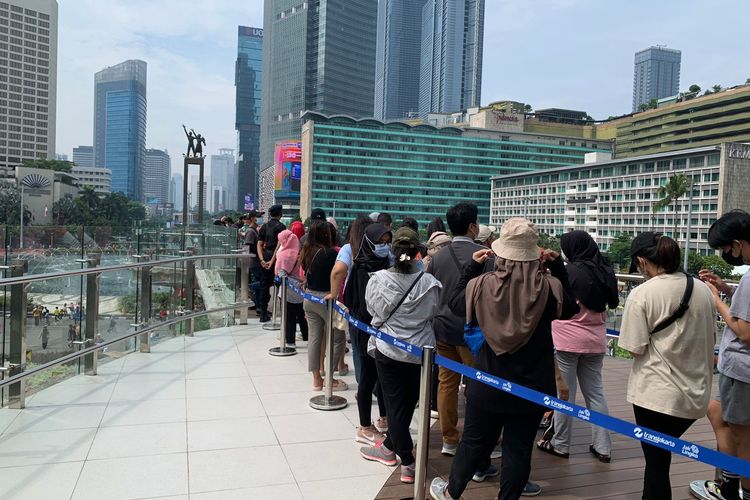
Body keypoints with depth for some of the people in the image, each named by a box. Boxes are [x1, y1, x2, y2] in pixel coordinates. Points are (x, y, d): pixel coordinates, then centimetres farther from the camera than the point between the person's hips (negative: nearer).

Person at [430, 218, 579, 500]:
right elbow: (570, 308, 8)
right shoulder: (549, 288, -14)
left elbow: (455, 301, 7)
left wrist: (473, 266, 10)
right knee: (519, 449, 12)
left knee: (474, 440, 19)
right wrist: (557, 268, 6)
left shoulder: (481, 285, -13)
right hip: (532, 388, -1)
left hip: (487, 384, 1)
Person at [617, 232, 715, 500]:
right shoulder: (703, 289, 2)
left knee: (657, 461, 8)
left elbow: (635, 348, -14)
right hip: (696, 394, 6)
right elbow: (707, 337, 15)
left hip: (657, 394, -6)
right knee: (659, 456, 22)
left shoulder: (642, 294, -16)